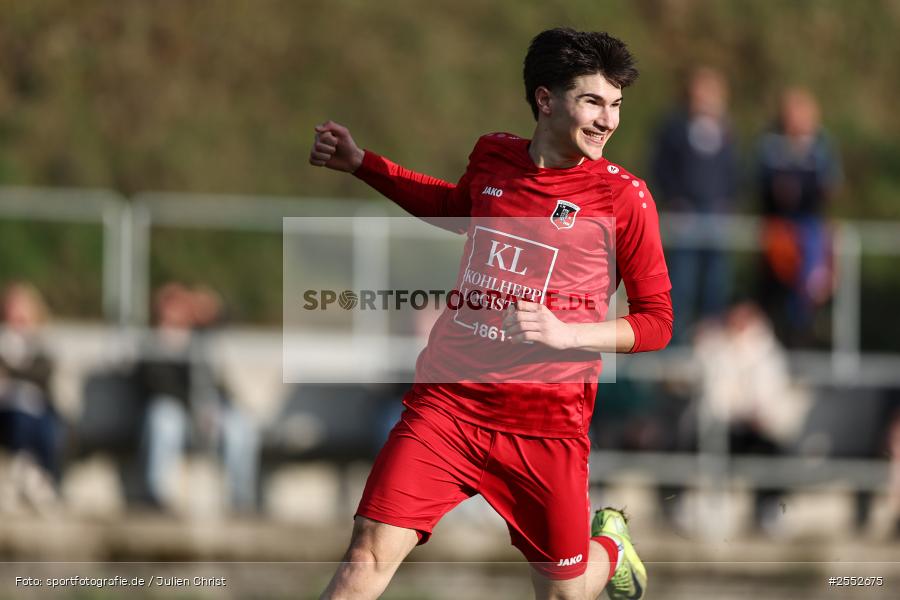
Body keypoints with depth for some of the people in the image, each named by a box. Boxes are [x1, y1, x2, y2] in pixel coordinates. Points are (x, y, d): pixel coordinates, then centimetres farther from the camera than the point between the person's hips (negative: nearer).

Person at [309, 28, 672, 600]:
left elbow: (656, 321, -2)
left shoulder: (623, 196, -6)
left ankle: (611, 546, 44)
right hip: (449, 401, 2)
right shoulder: (492, 156, 5)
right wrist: (360, 163, 24)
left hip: (547, 424, -2)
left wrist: (566, 333, -18)